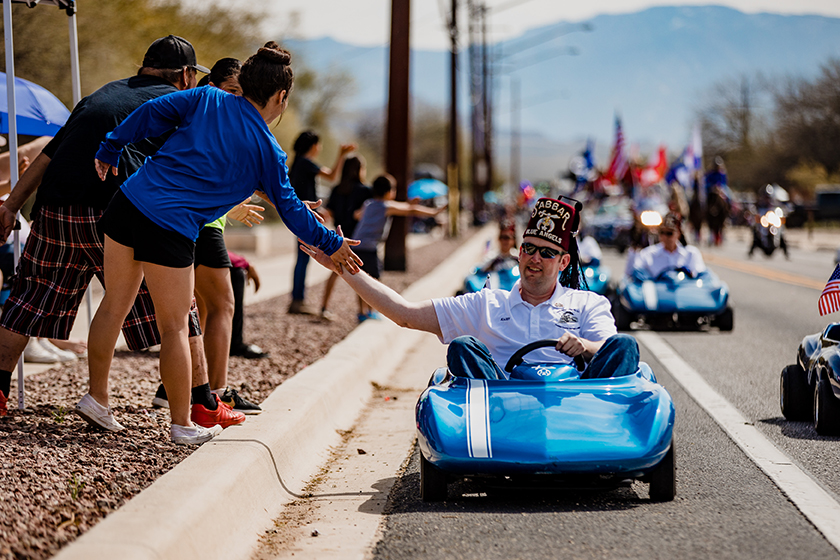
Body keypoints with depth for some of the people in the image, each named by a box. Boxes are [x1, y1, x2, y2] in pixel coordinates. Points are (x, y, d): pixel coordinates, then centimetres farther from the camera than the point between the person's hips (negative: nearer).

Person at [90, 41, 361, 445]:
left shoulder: (208, 99, 10)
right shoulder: (268, 152, 3)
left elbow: (152, 113, 5)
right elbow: (291, 210, 9)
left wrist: (111, 150, 16)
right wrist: (331, 244, 22)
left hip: (130, 200, 5)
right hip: (171, 229, -5)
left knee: (115, 305, 15)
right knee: (174, 327, 4)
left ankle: (97, 397, 22)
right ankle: (182, 424, 12)